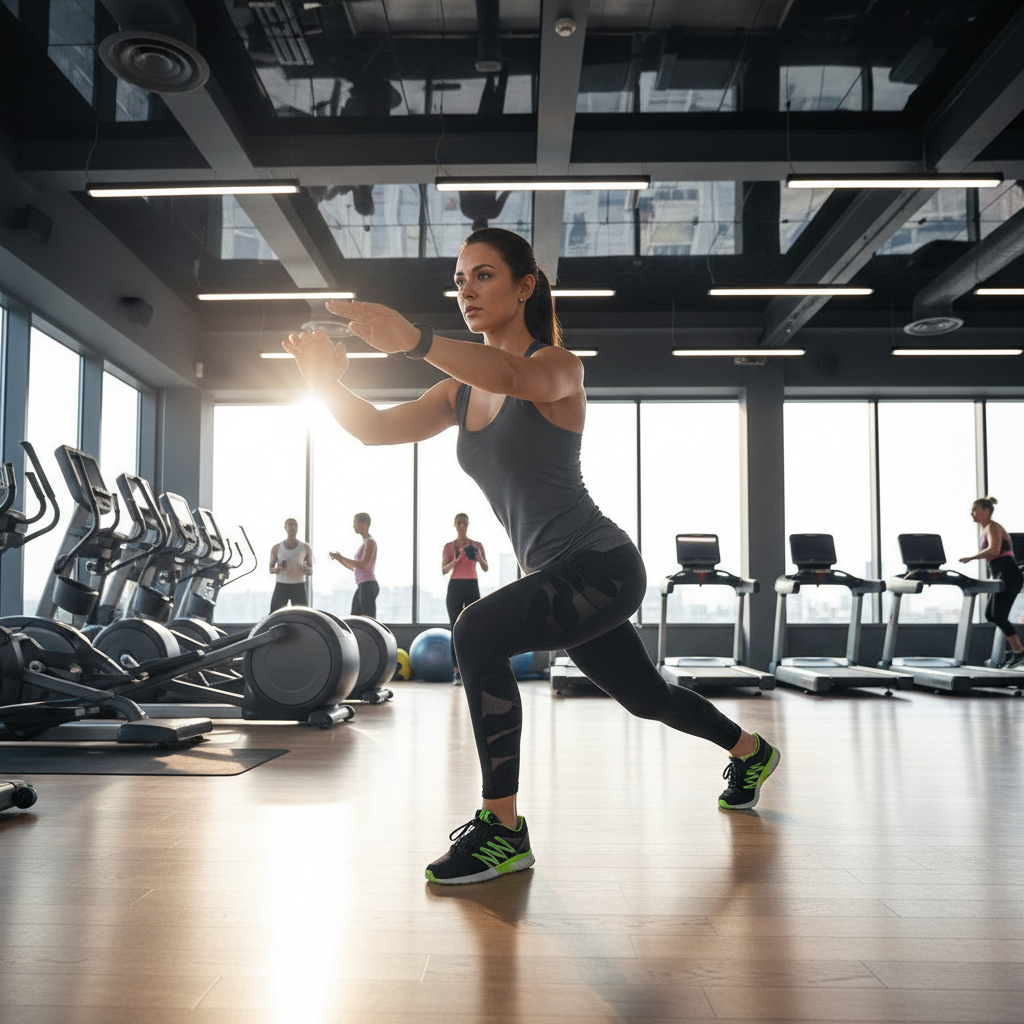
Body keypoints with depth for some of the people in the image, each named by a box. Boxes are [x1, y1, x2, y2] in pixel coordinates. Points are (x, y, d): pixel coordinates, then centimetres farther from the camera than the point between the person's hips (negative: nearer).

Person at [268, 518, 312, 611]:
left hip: (299, 587, 0)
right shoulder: (276, 548, 4)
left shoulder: (305, 548, 3)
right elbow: (271, 569, 12)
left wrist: (306, 569, -15)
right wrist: (278, 568, -11)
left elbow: (310, 571, 9)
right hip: (281, 586, 0)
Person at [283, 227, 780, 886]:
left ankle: (503, 830, -18)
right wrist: (330, 382, -24)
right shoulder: (461, 393, 10)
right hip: (559, 576, 9)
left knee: (478, 633, -29)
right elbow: (376, 429, -2)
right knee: (645, 696, 25)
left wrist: (415, 339, -55)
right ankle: (751, 751, 53)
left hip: (601, 566, -9)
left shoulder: (559, 365, -12)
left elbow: (513, 376, -37)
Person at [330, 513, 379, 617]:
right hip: (361, 586, 10)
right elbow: (355, 568, 25)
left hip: (368, 586, -10)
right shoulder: (364, 543, 21)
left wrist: (342, 558, -15)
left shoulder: (370, 542, -7)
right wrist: (339, 559, 16)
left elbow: (363, 565, -19)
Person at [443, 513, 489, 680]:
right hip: (455, 587, 0)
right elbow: (443, 571, -2)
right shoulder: (449, 546, 6)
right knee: (456, 631, -2)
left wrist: (479, 558, -20)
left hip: (472, 587, 1)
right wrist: (455, 561, -20)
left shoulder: (477, 545, 8)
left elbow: (486, 568, 1)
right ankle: (457, 672, 1)